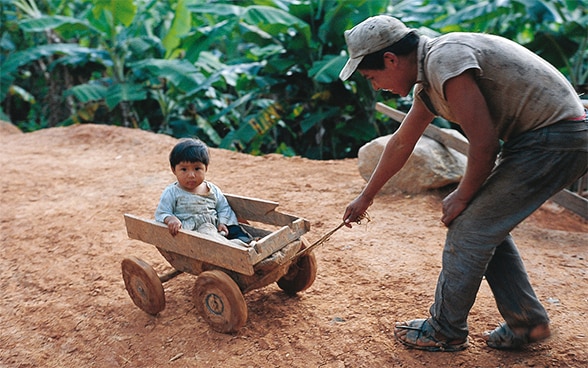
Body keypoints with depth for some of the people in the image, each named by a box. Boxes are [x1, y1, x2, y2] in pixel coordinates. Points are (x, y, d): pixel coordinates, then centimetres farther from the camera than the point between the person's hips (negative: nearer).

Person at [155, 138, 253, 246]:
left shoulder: (212, 190, 14)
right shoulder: (172, 193, 3)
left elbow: (224, 208, 21)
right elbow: (161, 214, 1)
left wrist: (223, 222, 1)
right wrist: (170, 219, -23)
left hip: (215, 229, 6)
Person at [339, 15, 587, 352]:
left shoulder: (445, 59, -21)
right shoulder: (428, 79, 11)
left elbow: (484, 143, -22)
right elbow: (401, 143, 22)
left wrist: (463, 196, -4)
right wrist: (365, 197, 31)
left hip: (557, 140, -9)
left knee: (470, 226, -5)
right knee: (486, 225, 13)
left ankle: (445, 332, 11)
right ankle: (528, 322, 24)